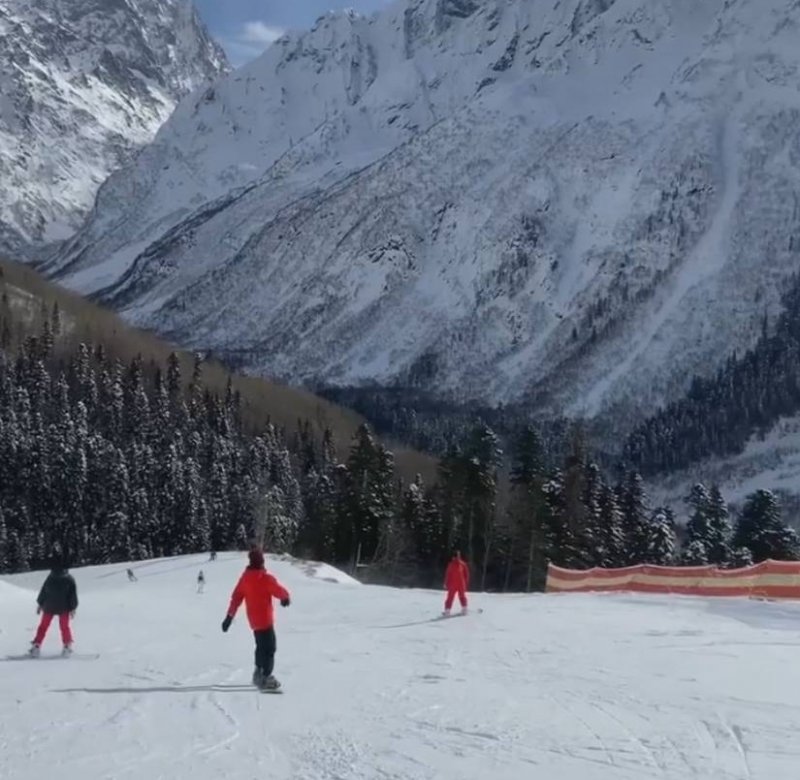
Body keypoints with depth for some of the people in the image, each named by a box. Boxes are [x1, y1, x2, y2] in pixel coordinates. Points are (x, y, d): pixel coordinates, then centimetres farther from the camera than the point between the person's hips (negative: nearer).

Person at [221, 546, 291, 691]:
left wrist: (229, 616, 5)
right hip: (265, 619, -7)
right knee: (270, 648, 0)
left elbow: (236, 597, 1)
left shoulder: (245, 577, -2)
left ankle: (258, 674, 31)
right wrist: (286, 598, 9)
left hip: (254, 620, 7)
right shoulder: (266, 578, -21)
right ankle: (265, 678, -6)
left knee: (261, 646, 23)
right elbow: (280, 591, -14)